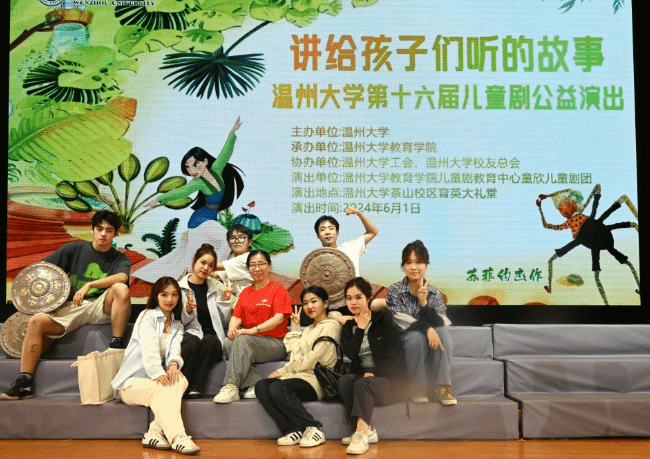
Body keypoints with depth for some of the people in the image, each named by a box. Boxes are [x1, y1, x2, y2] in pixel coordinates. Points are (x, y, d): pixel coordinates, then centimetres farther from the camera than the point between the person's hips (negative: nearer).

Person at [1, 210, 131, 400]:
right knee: (36, 321, -22)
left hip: (102, 307, -2)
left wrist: (89, 285, -30)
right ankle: (24, 383, -17)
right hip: (71, 308, 2)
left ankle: (116, 345, -26)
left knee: (120, 288, -31)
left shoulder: (120, 259, 6)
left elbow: (121, 277, -18)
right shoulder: (75, 249, 11)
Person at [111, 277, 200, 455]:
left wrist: (174, 364, -25)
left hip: (154, 380, 5)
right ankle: (177, 438, -47)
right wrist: (158, 374, -32)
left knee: (180, 380, -27)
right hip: (131, 382, -5)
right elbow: (149, 348, -16)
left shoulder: (177, 326, 18)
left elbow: (175, 349, -1)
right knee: (161, 389, -34)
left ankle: (155, 432, -35)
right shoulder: (147, 316, 0)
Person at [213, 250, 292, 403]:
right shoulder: (245, 292, 22)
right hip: (249, 343, 5)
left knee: (242, 340, -32)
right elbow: (236, 316, 13)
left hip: (275, 343, -5)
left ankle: (231, 386, -34)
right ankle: (257, 384, -28)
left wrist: (253, 330, -21)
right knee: (228, 344, -26)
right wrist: (232, 328, -12)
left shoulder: (278, 289, 4)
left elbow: (279, 318, -9)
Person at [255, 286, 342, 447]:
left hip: (316, 380, -8)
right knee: (261, 386, -15)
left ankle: (313, 428, -22)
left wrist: (284, 371, -4)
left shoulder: (330, 326, -2)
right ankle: (292, 430, -22)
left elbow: (312, 360, -10)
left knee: (277, 388, -31)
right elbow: (296, 358, 13)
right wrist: (295, 329, 16)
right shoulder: (309, 329, 26)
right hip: (301, 376, 8)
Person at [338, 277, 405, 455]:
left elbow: (395, 355, -7)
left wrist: (374, 373, -15)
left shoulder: (384, 318, 0)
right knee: (344, 380, -28)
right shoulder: (348, 327, 14)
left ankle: (360, 433, -37)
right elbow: (350, 354, -5)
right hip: (361, 375, 4)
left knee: (363, 384, -34)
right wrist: (360, 328, -8)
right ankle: (367, 431, -28)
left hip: (386, 377, -4)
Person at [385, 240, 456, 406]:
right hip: (404, 345, -3)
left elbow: (440, 323, -7)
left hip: (431, 348, 3)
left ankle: (442, 386, -25)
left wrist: (424, 303, -22)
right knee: (417, 336, -33)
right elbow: (399, 322, -14)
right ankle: (417, 389, -21)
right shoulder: (394, 291, -2)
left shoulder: (434, 293, 6)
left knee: (443, 333, -26)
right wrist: (426, 328, -28)